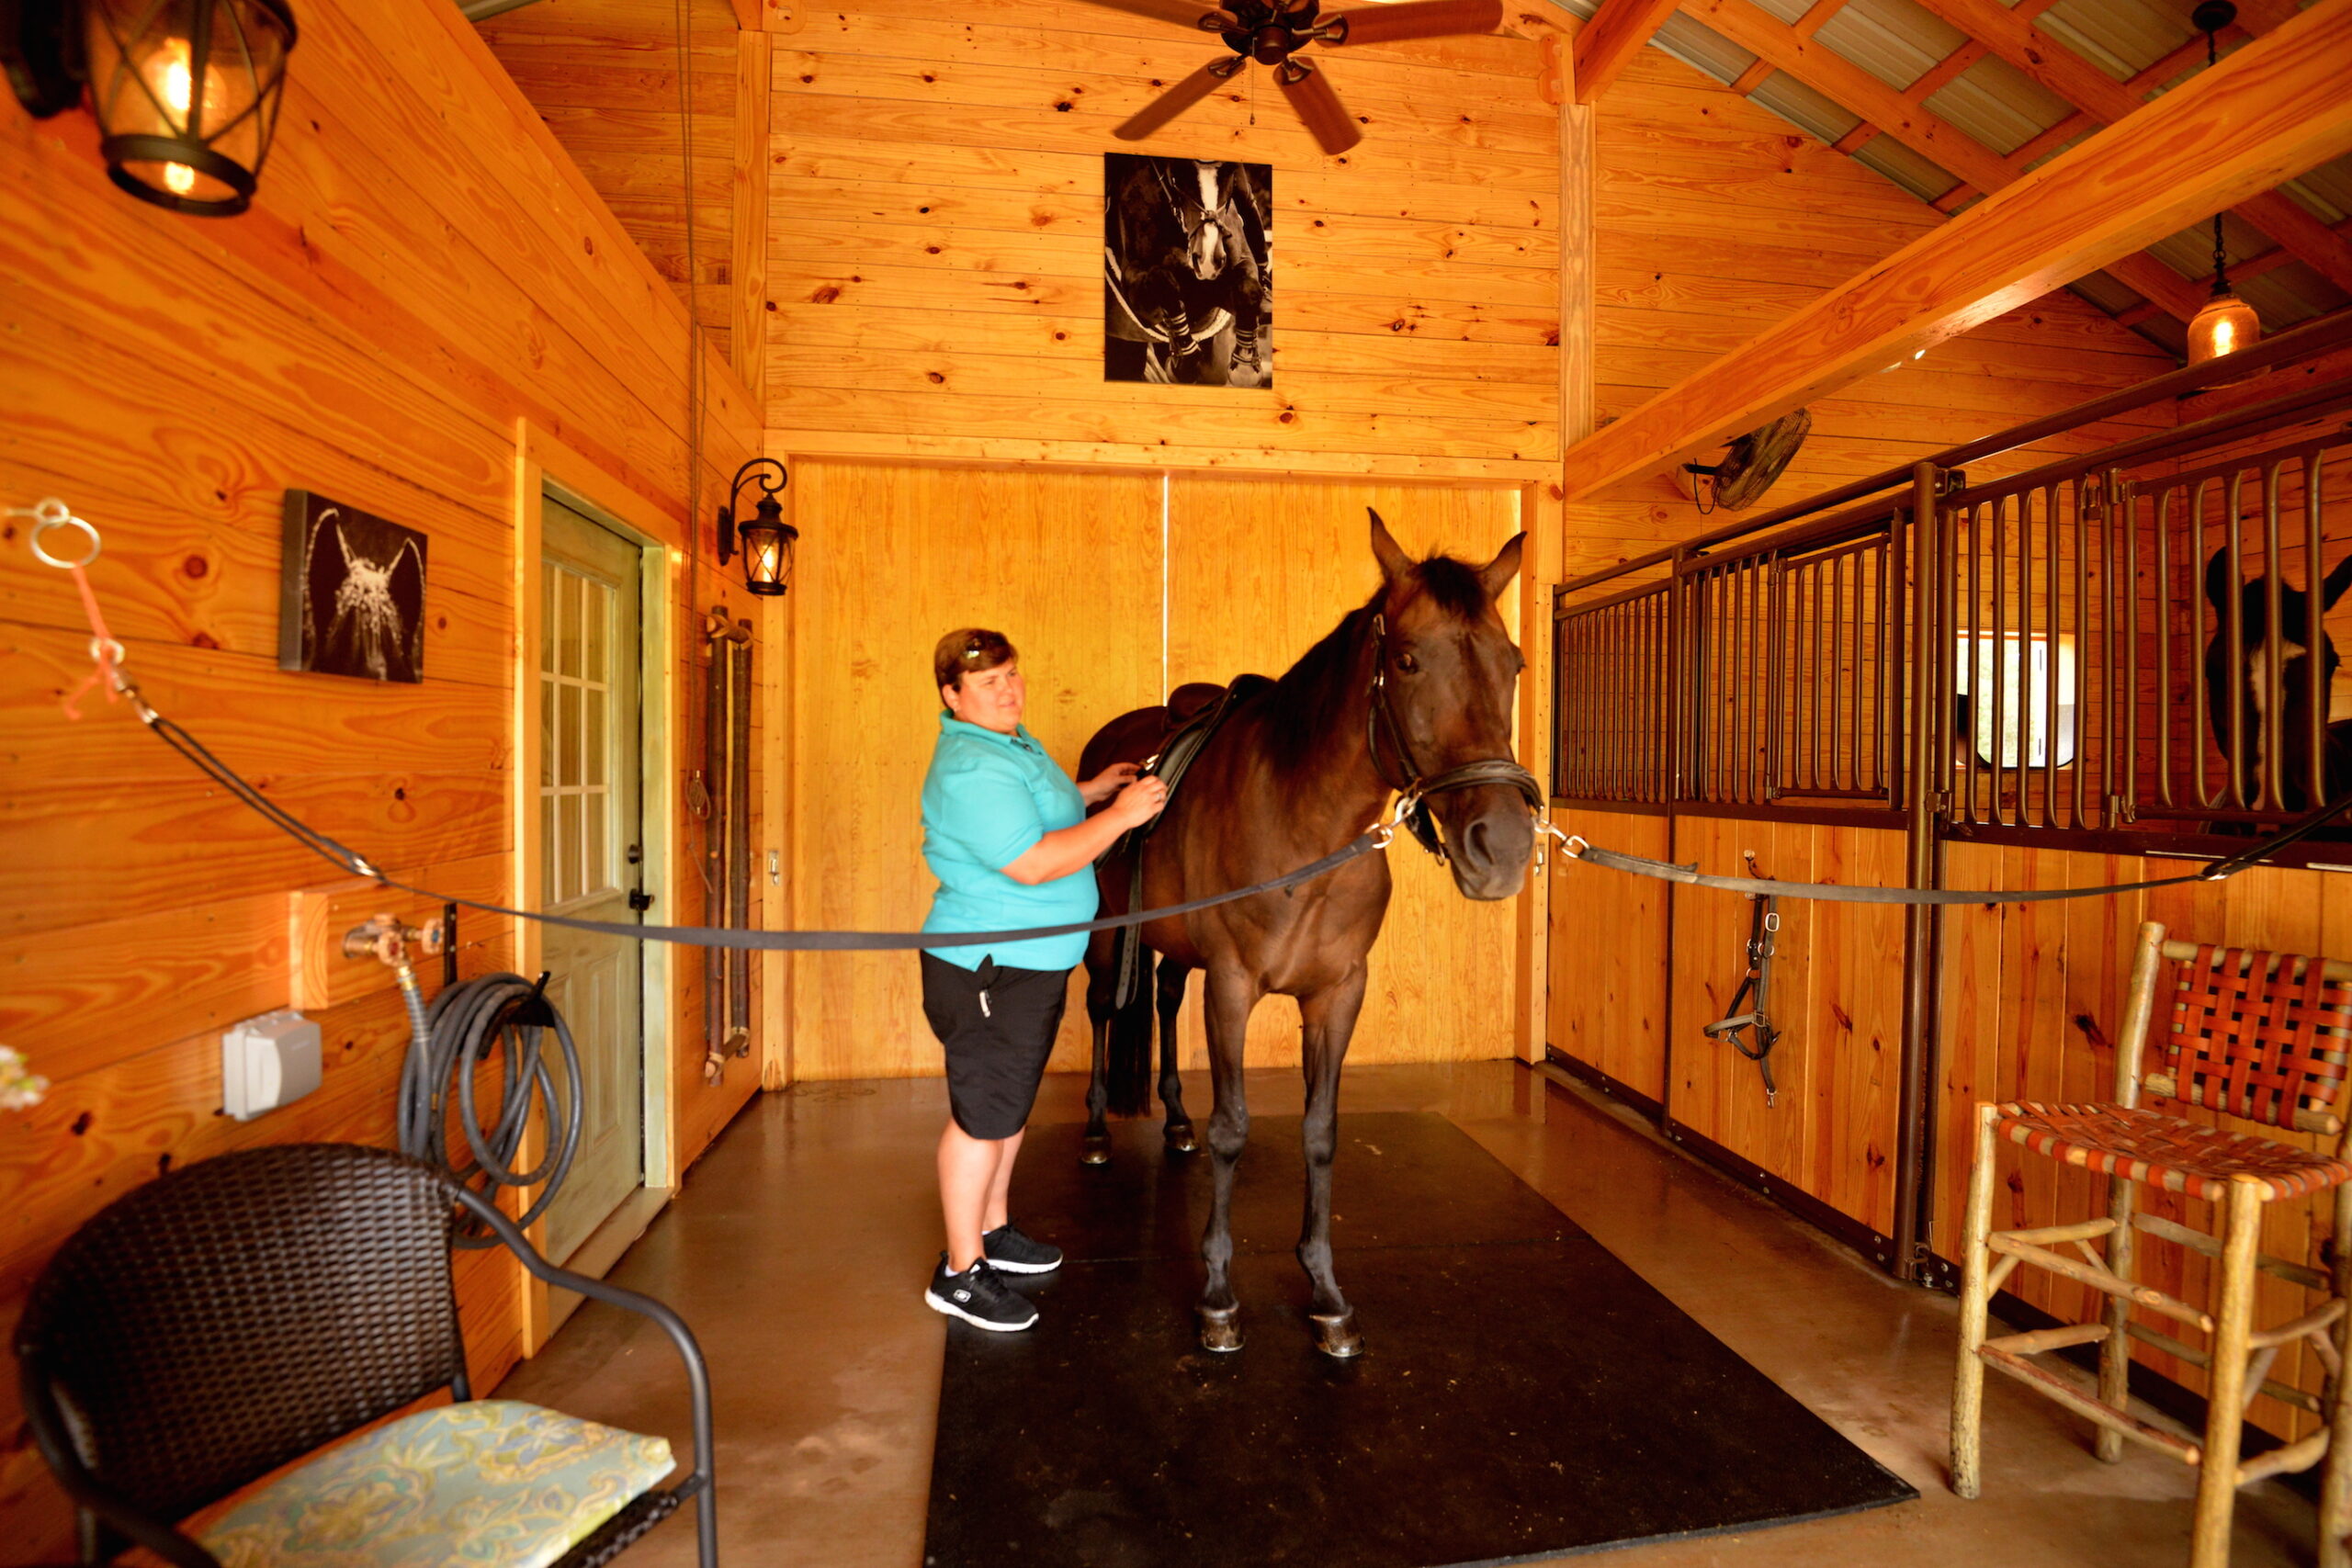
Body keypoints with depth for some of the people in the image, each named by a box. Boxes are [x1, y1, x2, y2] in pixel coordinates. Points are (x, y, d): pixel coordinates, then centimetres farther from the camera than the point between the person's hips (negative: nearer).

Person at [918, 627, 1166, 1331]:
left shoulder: (1012, 745, 11)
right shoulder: (970, 768, -23)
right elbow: (1031, 863, -30)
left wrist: (1086, 792, 16)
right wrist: (1119, 815, -26)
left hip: (1032, 963, 11)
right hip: (988, 970, -11)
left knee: (1010, 1106, 21)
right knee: (982, 1115, 1)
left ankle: (992, 1230, 38)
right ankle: (961, 1272, 17)